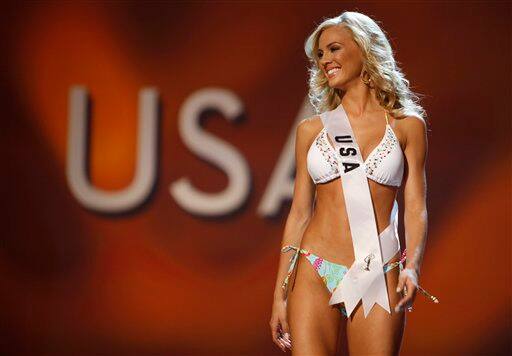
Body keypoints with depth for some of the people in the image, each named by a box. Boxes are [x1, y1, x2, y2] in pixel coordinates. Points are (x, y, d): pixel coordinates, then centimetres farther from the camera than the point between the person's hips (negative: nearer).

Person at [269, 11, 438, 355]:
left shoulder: (407, 126, 6)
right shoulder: (311, 130, 10)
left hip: (378, 280, -1)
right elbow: (300, 211, 11)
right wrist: (280, 293, 7)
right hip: (314, 275, 1)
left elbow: (416, 209, 2)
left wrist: (412, 267, -15)